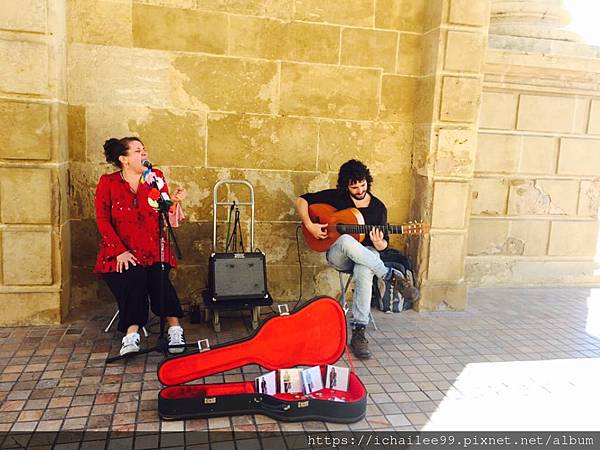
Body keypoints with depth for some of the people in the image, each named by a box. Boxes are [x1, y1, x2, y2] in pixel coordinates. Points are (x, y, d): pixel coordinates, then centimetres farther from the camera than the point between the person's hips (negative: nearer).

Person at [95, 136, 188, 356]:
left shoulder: (156, 177, 11)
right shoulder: (108, 182, 6)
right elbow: (102, 220, -1)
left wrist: (174, 201, -17)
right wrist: (120, 251, -13)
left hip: (153, 251, 1)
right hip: (122, 254, -1)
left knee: (159, 277, -28)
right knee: (134, 277, -31)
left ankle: (175, 330, -30)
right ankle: (131, 336, -33)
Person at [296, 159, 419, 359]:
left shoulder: (378, 207, 3)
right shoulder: (335, 197, -1)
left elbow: (383, 245, 5)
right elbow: (301, 200, 0)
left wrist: (379, 244, -21)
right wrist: (309, 225, -15)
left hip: (366, 255, 1)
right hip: (338, 256, 0)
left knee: (364, 272, -39)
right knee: (346, 240, -39)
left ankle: (358, 332, -37)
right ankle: (390, 276, -31)